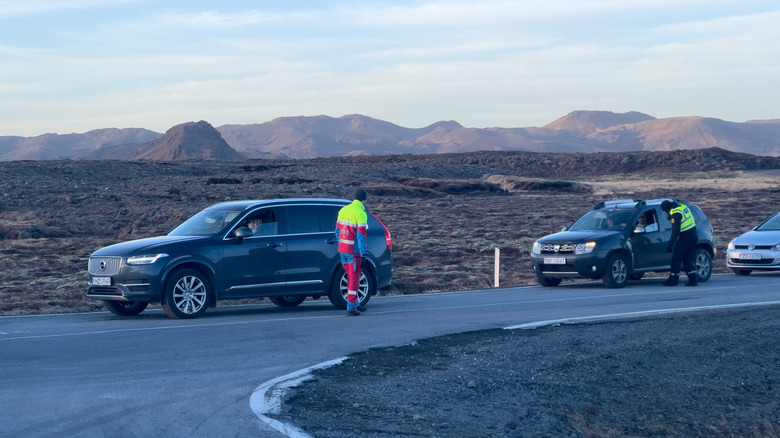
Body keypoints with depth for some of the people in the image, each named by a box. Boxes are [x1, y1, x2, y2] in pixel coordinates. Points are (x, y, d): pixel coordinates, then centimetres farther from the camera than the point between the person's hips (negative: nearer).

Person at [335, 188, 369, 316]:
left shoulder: (343, 210, 8)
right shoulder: (361, 214, -14)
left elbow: (337, 231, 14)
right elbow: (361, 235, -19)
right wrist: (363, 254, -18)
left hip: (342, 249, 7)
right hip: (354, 251, -7)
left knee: (351, 277, 18)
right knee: (354, 278, -1)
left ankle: (356, 304, 28)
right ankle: (351, 308, -3)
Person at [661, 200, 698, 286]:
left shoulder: (675, 214, -18)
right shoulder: (682, 206, 8)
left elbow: (675, 232, -21)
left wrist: (670, 244, -19)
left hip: (686, 237, -9)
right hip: (693, 235, 9)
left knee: (676, 258, -1)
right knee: (687, 259, 15)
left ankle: (673, 280, 2)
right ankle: (693, 280, 10)